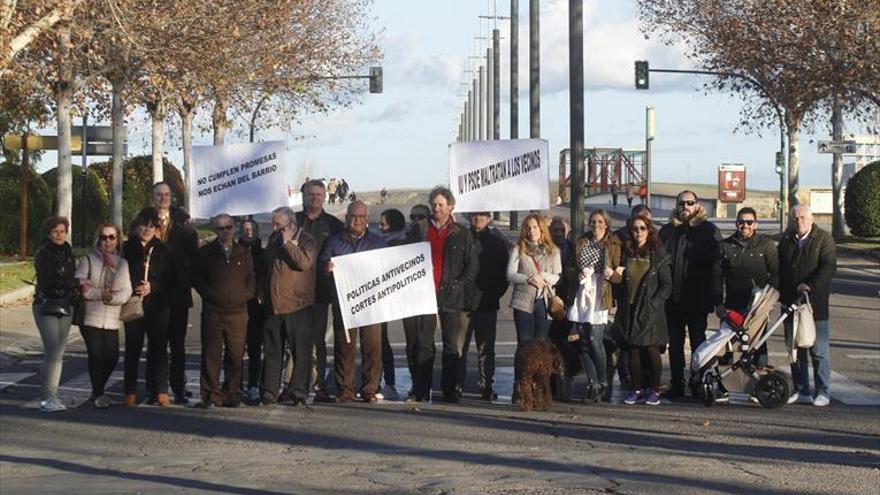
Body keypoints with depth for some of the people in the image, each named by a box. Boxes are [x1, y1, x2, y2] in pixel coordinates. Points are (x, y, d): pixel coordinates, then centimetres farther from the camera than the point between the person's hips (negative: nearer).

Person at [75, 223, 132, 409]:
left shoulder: (122, 263, 11)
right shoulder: (88, 260, 4)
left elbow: (127, 291, 0)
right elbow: (79, 286, -7)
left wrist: (113, 297, -17)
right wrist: (100, 294, -17)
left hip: (112, 320, 3)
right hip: (91, 318, -3)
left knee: (112, 357, 1)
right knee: (96, 355, -7)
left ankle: (98, 391, 23)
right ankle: (98, 395, 6)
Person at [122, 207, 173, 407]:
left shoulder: (162, 250, 8)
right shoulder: (127, 248, 5)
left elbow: (171, 278, 5)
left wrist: (152, 287, -8)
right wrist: (132, 290, -11)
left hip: (158, 306, 1)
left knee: (158, 347, 0)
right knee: (132, 348, 1)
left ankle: (160, 391, 4)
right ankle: (130, 392, 5)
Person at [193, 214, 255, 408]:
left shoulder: (244, 253, 14)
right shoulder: (206, 252, 10)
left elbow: (251, 279, 16)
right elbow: (196, 277, 9)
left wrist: (245, 295, 0)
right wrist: (209, 294, -3)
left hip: (238, 311, 1)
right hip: (212, 311, -1)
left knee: (236, 355, 0)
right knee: (211, 355, -2)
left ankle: (232, 395, 8)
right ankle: (211, 395, 3)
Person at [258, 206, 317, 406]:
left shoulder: (307, 241, -4)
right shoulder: (273, 240, 15)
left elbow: (304, 262, -22)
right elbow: (264, 268, 24)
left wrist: (287, 243, -17)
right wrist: (261, 293, 16)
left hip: (298, 306, -5)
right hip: (273, 305, 6)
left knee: (301, 352, -2)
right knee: (271, 351, 6)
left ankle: (299, 393, 4)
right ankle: (268, 393, 11)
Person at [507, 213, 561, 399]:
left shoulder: (553, 251, 12)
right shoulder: (519, 249, 8)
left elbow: (558, 276, 4)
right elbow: (510, 274, -2)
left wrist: (543, 277, -13)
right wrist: (529, 279, -17)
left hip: (544, 301, 1)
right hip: (523, 301, -1)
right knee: (524, 344, -6)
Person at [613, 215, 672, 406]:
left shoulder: (659, 255, 0)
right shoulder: (626, 253, 10)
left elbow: (667, 285, -1)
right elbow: (620, 281, 14)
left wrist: (653, 303, -11)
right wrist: (621, 303, 4)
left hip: (651, 311, -3)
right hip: (629, 310, 3)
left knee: (652, 350, -6)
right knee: (633, 351, 4)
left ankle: (653, 390, 4)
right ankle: (637, 389, 12)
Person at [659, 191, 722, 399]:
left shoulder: (709, 230, 1)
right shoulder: (667, 231, 12)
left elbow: (716, 264, -5)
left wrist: (715, 296, -13)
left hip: (698, 299, -3)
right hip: (673, 299, 4)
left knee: (698, 342, 4)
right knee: (675, 343, 7)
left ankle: (698, 382, 10)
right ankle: (676, 383, 14)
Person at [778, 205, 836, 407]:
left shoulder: (824, 239, -3)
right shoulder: (786, 240, 13)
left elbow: (829, 267, -13)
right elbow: (778, 269, 19)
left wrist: (811, 286, -24)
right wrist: (780, 294, 9)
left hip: (815, 305, -5)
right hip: (790, 303, 5)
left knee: (819, 350, -2)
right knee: (795, 350, 8)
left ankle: (823, 392, 5)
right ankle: (802, 391, 16)